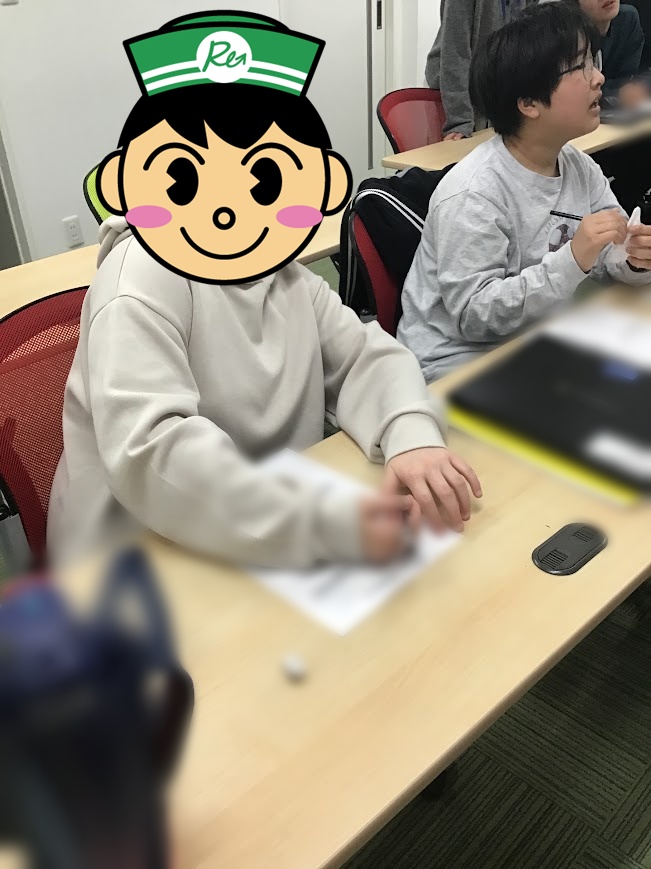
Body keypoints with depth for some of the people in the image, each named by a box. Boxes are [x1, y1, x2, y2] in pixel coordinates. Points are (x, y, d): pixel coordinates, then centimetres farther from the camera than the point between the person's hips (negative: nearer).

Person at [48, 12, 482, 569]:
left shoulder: (285, 270, 2)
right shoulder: (142, 280, -20)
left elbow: (366, 356, 1)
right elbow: (147, 452, -30)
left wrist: (413, 438, -20)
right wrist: (332, 524, -36)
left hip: (281, 544, 7)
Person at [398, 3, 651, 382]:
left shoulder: (581, 168, 1)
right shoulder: (472, 196, -24)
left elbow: (610, 259, 6)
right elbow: (473, 316, -26)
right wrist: (573, 260, -32)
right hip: (459, 357, -7)